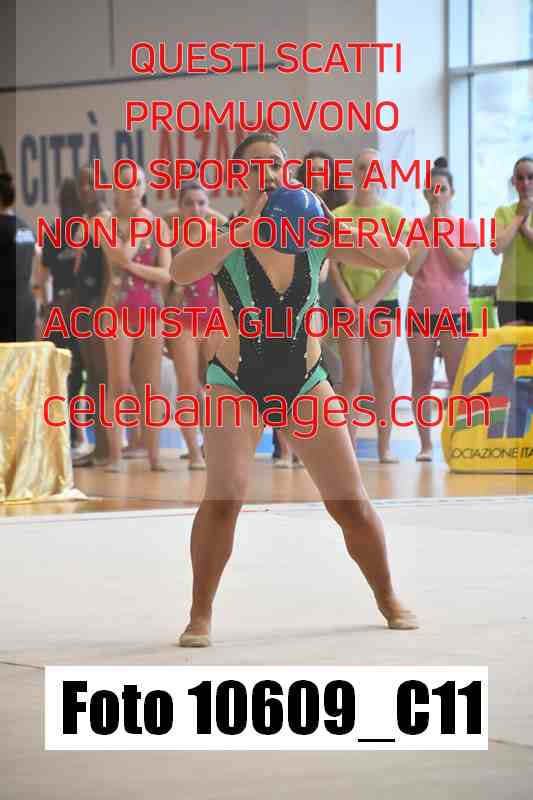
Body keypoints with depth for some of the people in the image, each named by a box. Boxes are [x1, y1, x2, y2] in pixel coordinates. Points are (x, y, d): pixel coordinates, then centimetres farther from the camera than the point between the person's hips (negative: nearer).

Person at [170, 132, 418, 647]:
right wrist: (248, 229, -42)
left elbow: (397, 260, -14)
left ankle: (388, 599, 26)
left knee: (351, 504, 2)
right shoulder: (225, 237, -13)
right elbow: (181, 271, -35)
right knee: (224, 495, -22)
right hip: (235, 385, -2)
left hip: (305, 383, 2)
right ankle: (200, 615, -7)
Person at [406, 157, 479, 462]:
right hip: (421, 309, 1)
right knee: (421, 379, 2)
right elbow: (412, 267, -7)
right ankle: (426, 444, 7)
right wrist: (430, 231, -7)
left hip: (455, 310, -1)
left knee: (458, 379, -3)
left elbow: (461, 263, -10)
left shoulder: (466, 226, 4)